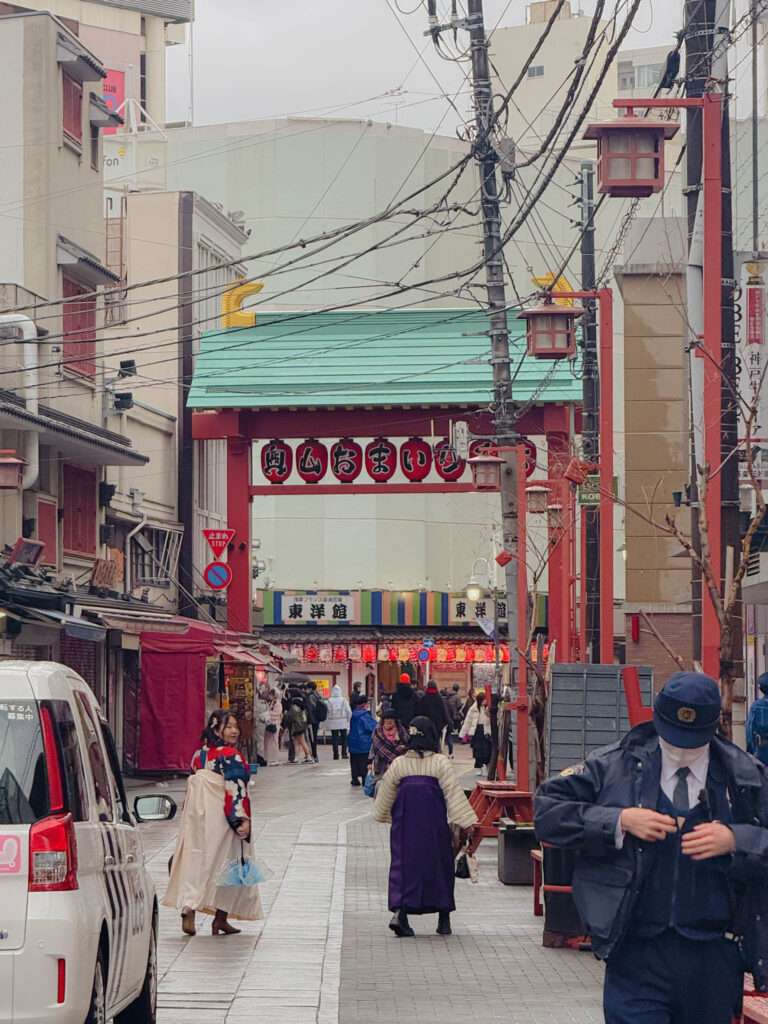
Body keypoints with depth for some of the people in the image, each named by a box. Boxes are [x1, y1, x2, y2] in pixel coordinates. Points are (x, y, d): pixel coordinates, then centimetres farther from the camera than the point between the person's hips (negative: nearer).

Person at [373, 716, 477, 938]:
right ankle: (444, 919, 16)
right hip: (434, 825, -2)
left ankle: (399, 912, -17)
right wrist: (466, 822, -9)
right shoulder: (441, 763, -5)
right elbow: (453, 793, -9)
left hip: (404, 825, 2)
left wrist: (382, 816, 31)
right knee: (439, 865, 10)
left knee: (403, 864, 3)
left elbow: (386, 794, 13)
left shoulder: (399, 763, 3)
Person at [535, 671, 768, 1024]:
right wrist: (619, 821, -13)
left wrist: (735, 840, -13)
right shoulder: (615, 766, 0)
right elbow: (547, 809, -1)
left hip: (714, 956, 2)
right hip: (639, 952, -2)